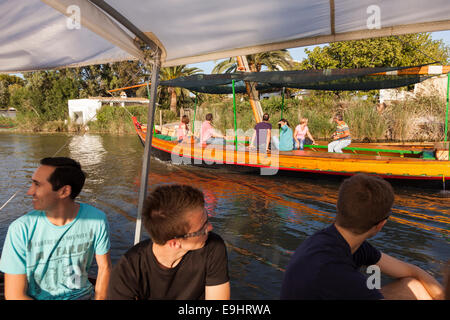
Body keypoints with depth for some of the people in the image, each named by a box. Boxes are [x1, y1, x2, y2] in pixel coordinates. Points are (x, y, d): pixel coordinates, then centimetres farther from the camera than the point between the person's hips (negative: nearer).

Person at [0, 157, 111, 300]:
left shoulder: (96, 219, -12)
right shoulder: (20, 229, -16)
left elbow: (104, 267, 1)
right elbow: (15, 295, -12)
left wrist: (99, 297, -9)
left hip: (82, 295, 1)